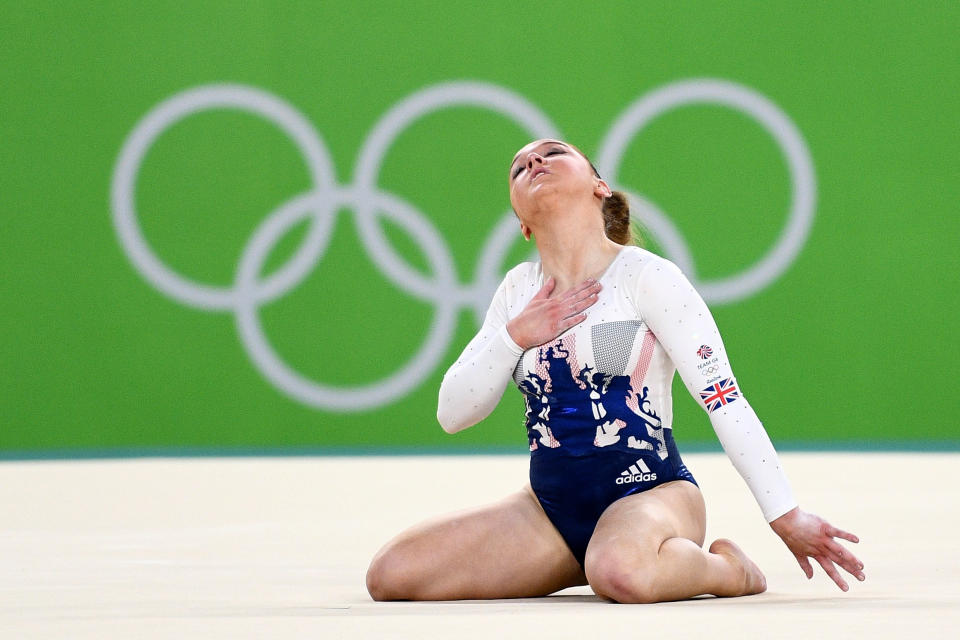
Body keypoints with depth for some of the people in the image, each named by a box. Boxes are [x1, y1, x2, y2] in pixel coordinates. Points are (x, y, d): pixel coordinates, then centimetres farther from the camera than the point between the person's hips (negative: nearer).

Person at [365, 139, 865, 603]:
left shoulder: (646, 277, -4)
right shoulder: (519, 289, 12)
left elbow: (724, 400, -8)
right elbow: (452, 414, 10)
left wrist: (786, 517, -14)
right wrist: (515, 336, -6)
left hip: (649, 490, -6)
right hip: (551, 503, 6)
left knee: (622, 572, -43)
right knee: (391, 573, -13)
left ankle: (724, 568, -6)